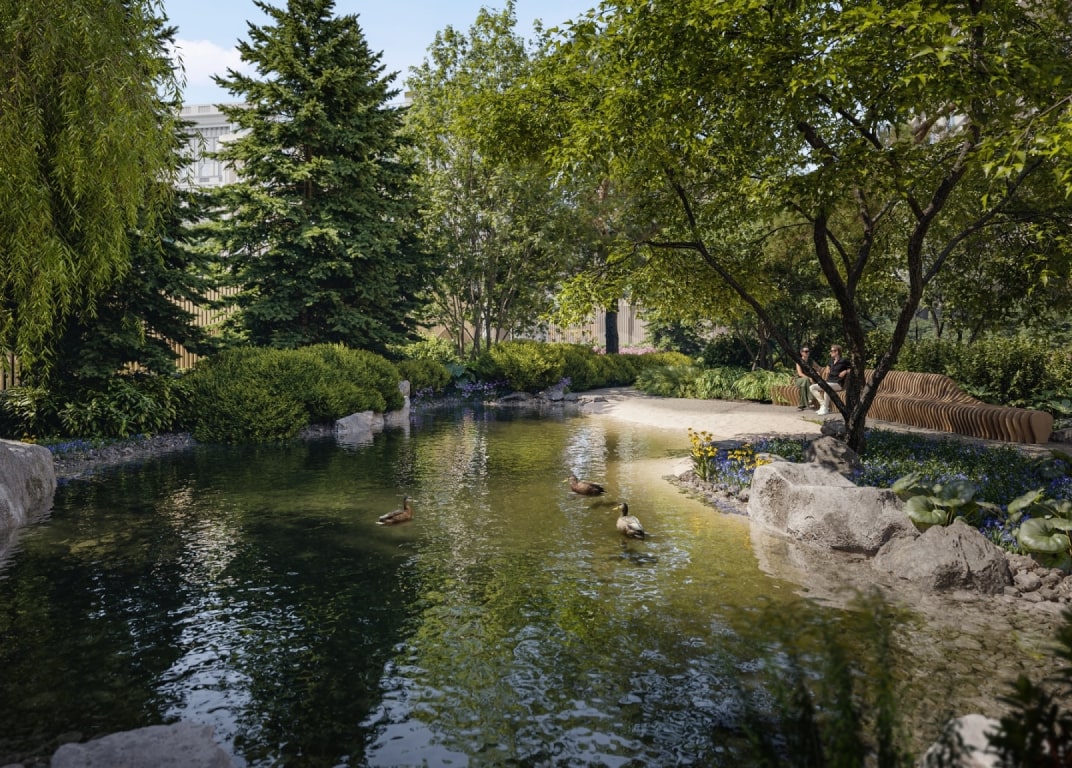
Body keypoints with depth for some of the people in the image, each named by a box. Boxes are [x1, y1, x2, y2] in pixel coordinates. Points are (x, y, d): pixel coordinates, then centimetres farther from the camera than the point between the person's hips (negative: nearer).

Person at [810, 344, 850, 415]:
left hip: (838, 384, -8)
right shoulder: (832, 360, 17)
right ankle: (823, 404, -12)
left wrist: (845, 371, -14)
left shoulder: (843, 361, -5)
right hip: (829, 382, 8)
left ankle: (825, 409, -30)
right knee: (812, 387, -7)